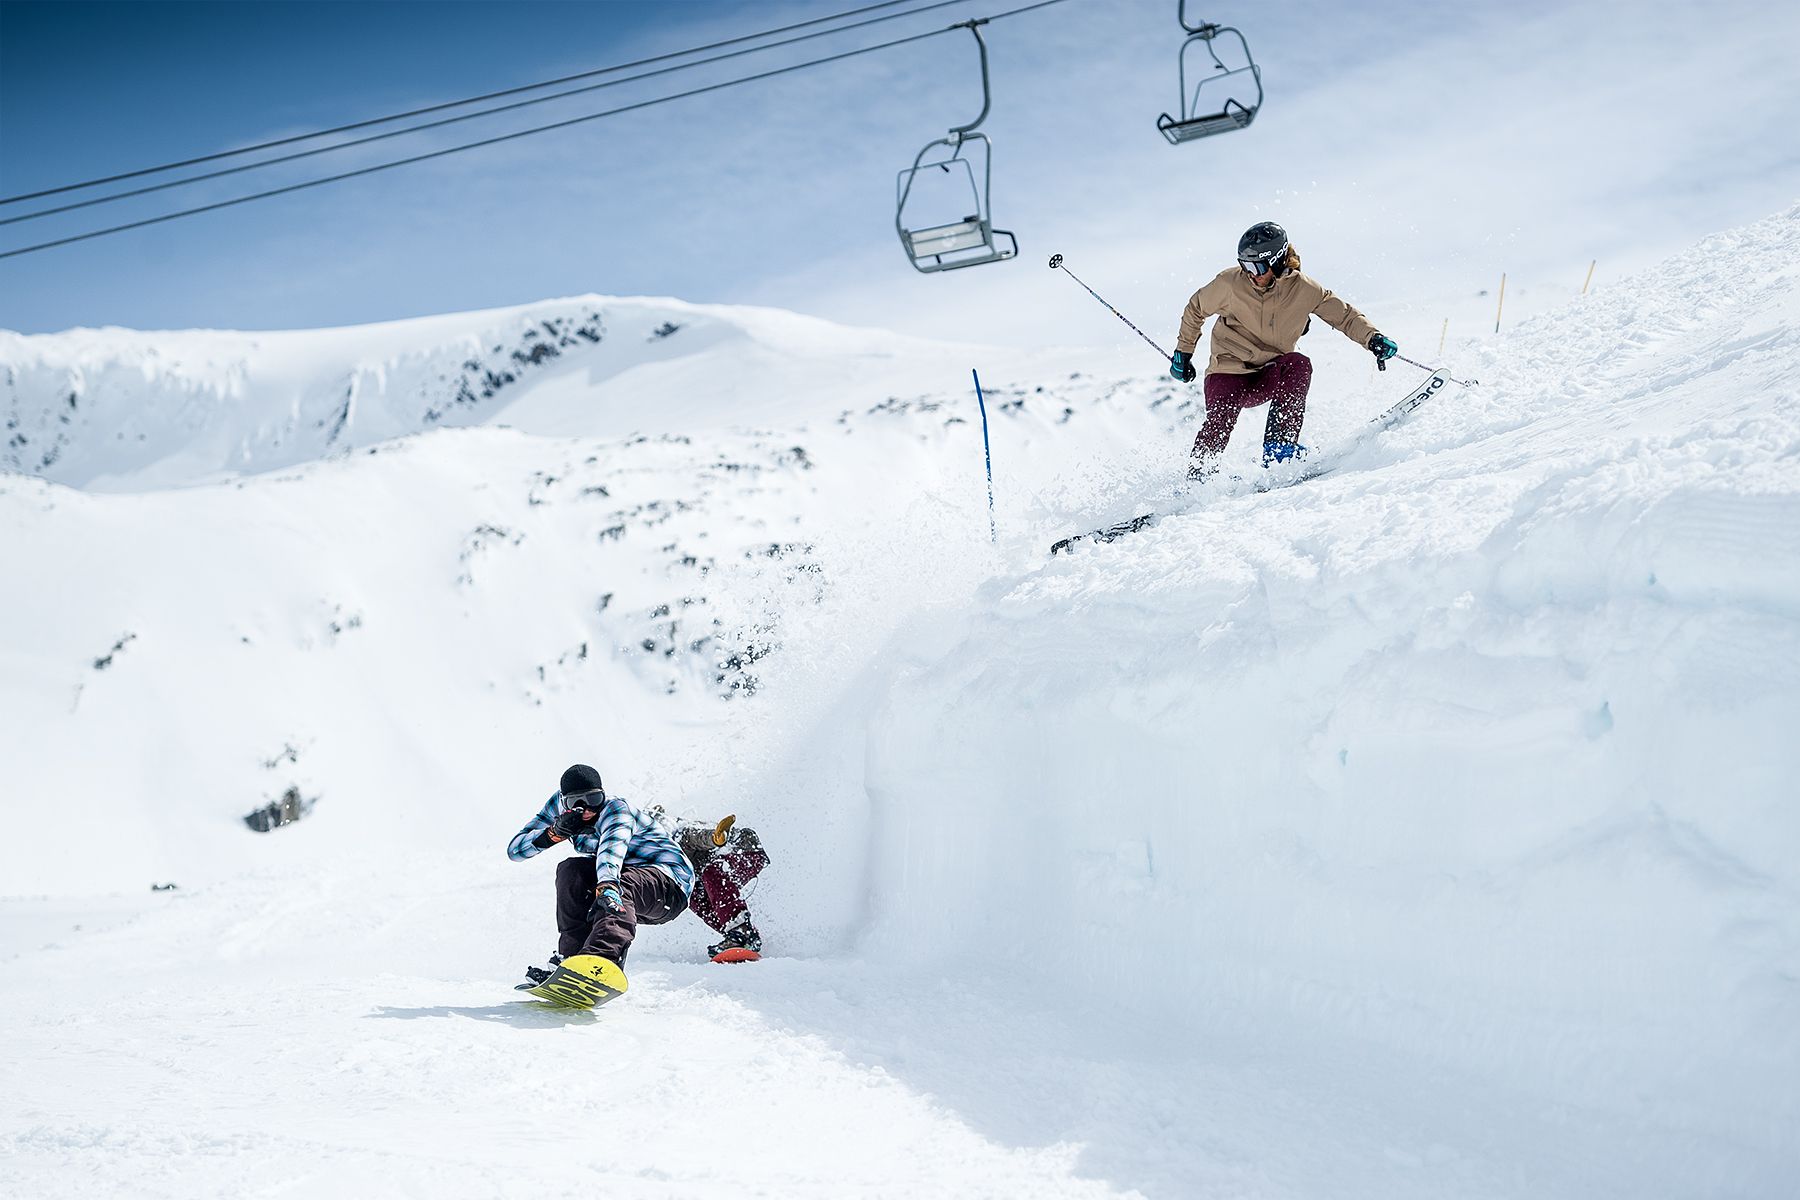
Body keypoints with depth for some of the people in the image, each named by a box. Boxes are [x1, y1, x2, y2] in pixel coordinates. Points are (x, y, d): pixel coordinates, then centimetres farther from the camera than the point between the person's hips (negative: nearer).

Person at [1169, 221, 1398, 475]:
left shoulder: (1304, 290, -7)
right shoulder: (1230, 283, -9)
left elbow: (1345, 316, 0)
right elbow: (1196, 309, 8)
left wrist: (1373, 339, -17)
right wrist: (1183, 352, 11)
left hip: (1269, 378, 2)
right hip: (1229, 373, -2)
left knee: (1298, 364, -28)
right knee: (1220, 421, -29)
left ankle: (1279, 446, -26)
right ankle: (1197, 477, -13)